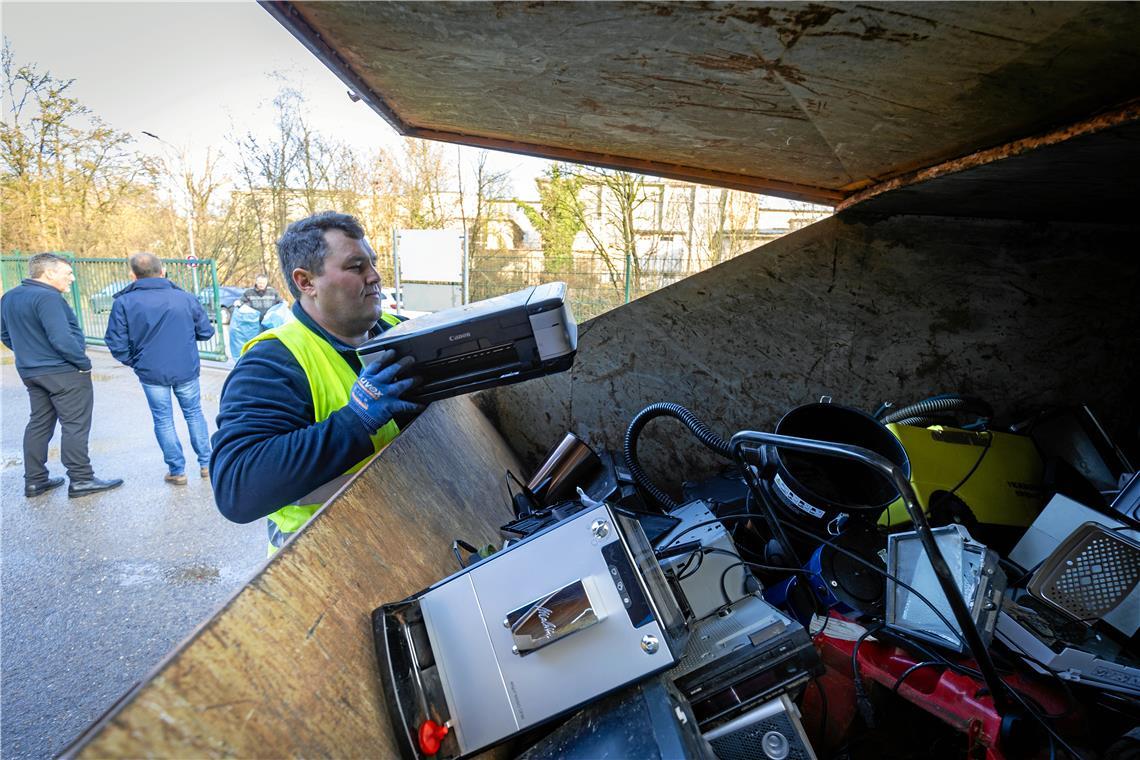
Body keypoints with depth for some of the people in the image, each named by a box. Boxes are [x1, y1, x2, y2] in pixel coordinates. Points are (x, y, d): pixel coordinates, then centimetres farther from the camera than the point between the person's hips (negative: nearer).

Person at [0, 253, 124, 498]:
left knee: (39, 423, 16)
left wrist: (31, 353, 22)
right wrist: (84, 363, -13)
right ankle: (81, 479, 2)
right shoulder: (47, 297, -19)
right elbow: (62, 339, -24)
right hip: (63, 373, -9)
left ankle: (35, 480, 21)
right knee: (75, 425, -2)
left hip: (30, 372, 9)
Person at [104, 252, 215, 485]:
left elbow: (117, 344, -8)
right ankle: (206, 464, 21)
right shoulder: (185, 298, -6)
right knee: (194, 414, 16)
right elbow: (206, 332, 1)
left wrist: (135, 362, 10)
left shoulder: (124, 302, -8)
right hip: (186, 369, 1)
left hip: (151, 372, -1)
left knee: (163, 420, 11)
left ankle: (177, 471, 17)